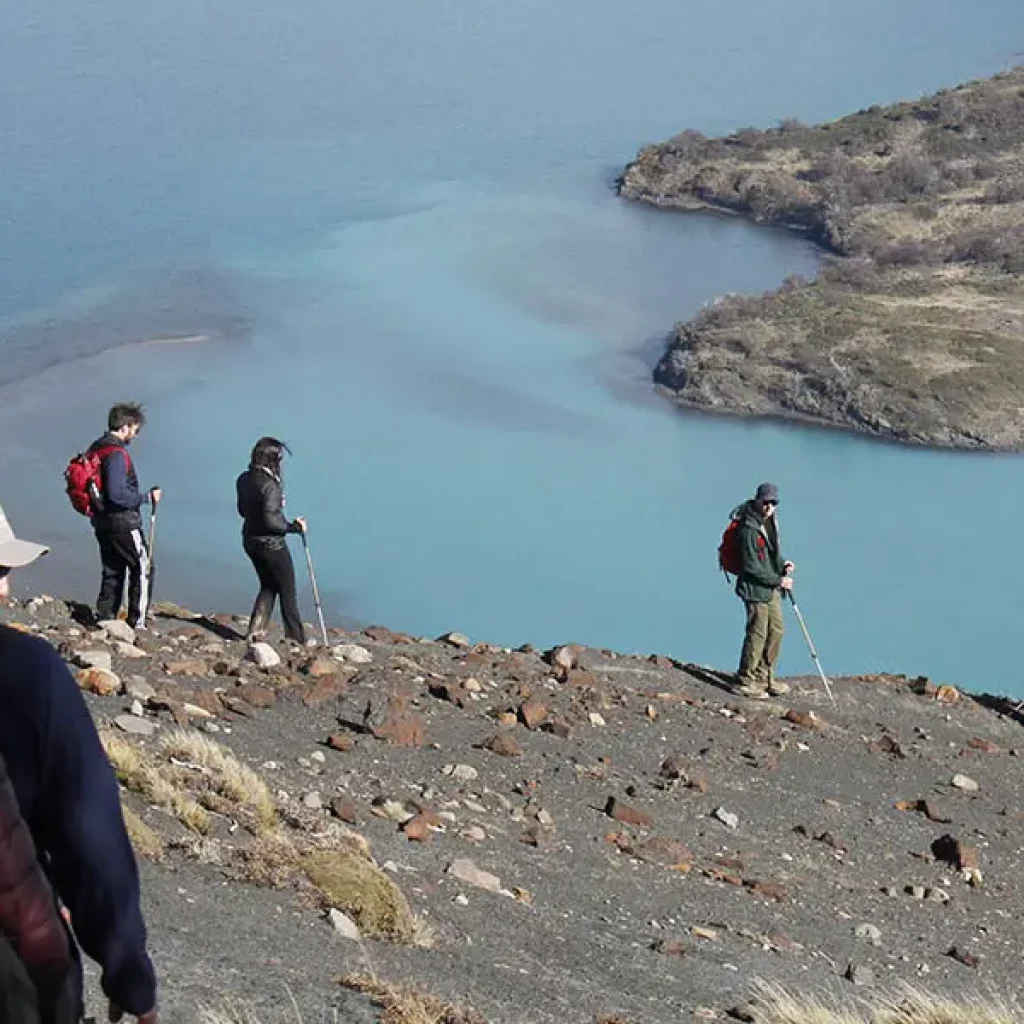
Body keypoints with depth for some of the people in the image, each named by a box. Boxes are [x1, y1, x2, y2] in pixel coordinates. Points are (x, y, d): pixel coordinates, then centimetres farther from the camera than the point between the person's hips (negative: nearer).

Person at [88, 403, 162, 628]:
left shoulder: (96, 449, 11)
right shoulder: (117, 454, -20)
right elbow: (118, 495, -26)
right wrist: (147, 497, -16)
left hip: (102, 521, 9)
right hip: (123, 523, -9)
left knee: (112, 571, 17)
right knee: (143, 568, 0)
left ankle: (104, 619, 19)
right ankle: (137, 624, -2)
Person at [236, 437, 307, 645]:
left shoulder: (244, 480, 1)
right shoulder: (270, 485, -24)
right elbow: (270, 520, -29)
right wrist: (294, 527, -16)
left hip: (251, 542, 8)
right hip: (272, 544, -7)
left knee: (268, 586, 22)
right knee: (288, 590, 7)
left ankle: (256, 631, 15)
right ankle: (296, 639, 14)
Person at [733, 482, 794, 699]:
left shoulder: (771, 521, 7)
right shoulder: (749, 529, -23)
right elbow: (752, 567, -22)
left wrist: (783, 564, 3)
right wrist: (779, 580, -17)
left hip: (772, 588, 10)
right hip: (755, 588, -10)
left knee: (776, 631, 16)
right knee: (758, 633, -3)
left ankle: (764, 677, 29)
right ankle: (745, 681, 9)